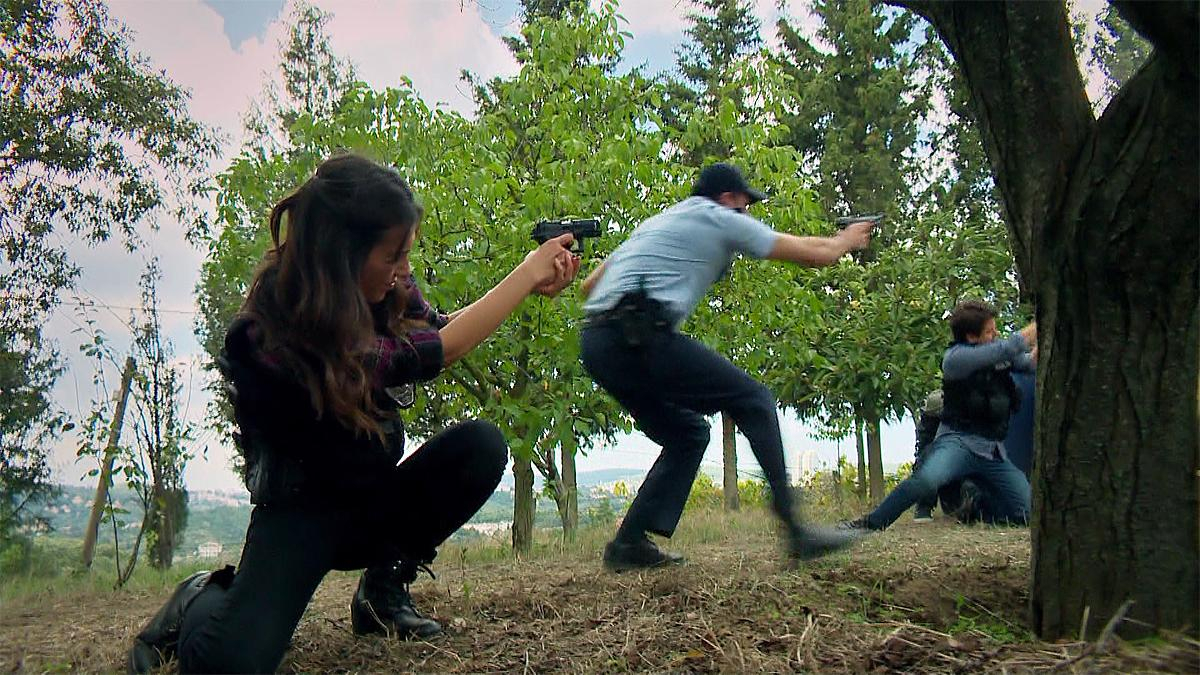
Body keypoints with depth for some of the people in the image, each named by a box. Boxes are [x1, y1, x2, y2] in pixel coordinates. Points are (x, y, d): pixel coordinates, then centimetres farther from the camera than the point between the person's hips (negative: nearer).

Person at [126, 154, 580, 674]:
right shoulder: (267, 338, -30)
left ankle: (384, 588, -2)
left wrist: (532, 283, 0)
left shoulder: (379, 295, -10)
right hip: (299, 512, -6)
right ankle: (202, 601, 8)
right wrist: (528, 272, -22)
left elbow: (438, 327, 14)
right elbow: (435, 352, -30)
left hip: (373, 503, 7)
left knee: (479, 445, -20)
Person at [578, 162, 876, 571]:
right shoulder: (722, 220, 10)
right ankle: (794, 529, -1)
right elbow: (818, 255, 15)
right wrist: (846, 241, 35)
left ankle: (629, 543, 9)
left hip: (595, 344, 8)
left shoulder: (655, 223, 30)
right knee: (753, 400, 3)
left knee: (688, 433, 19)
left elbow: (589, 286, 28)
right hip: (641, 335, -8)